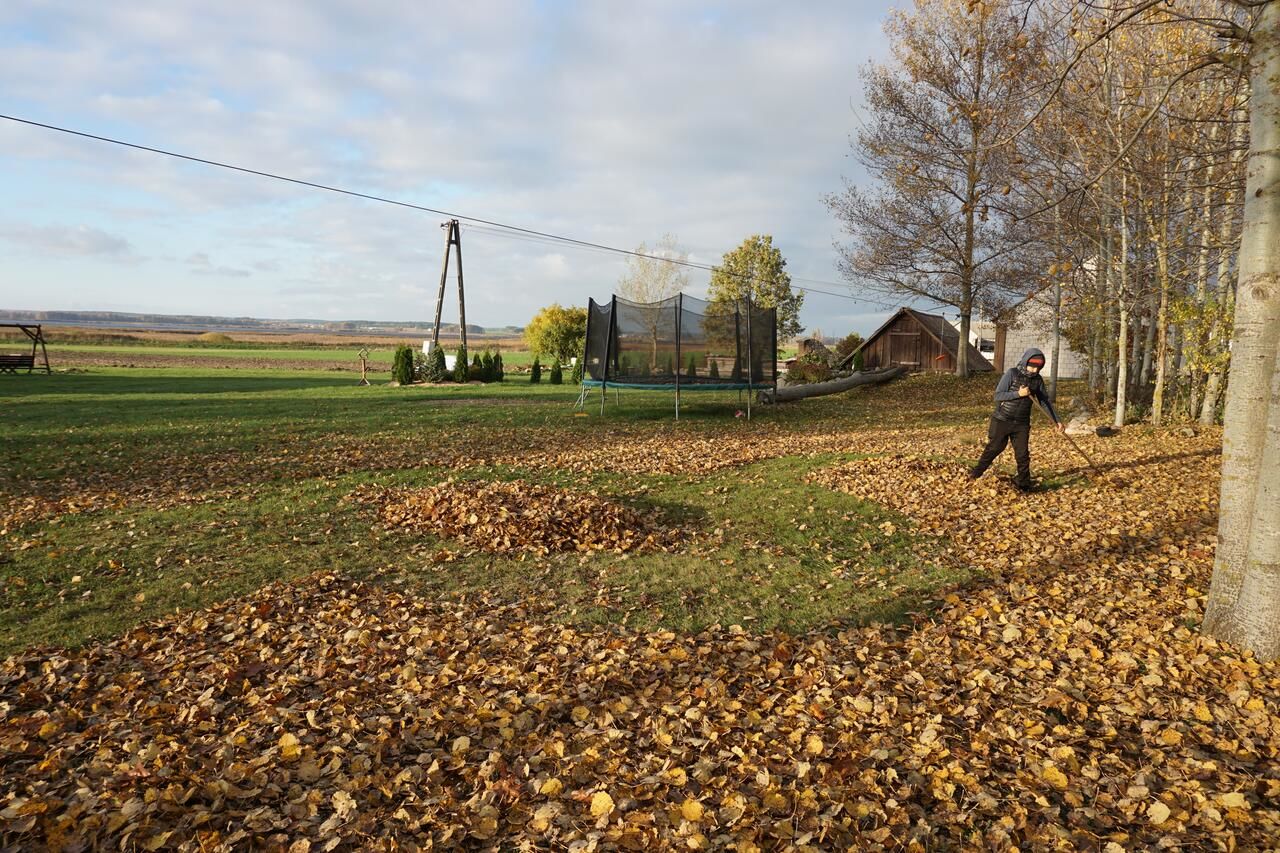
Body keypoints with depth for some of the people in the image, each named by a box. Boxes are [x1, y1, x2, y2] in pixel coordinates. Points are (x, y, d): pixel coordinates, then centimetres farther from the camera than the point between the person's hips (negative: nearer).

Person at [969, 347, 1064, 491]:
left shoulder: (1038, 380, 2)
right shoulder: (1012, 373, -11)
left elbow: (1045, 401, 9)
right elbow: (998, 395, -14)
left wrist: (1057, 421, 6)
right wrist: (1018, 394, -24)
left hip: (1022, 423, 3)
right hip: (1002, 420, -3)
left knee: (1022, 454, 1)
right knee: (994, 448, 8)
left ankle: (1023, 482, 12)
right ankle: (976, 472, 25)